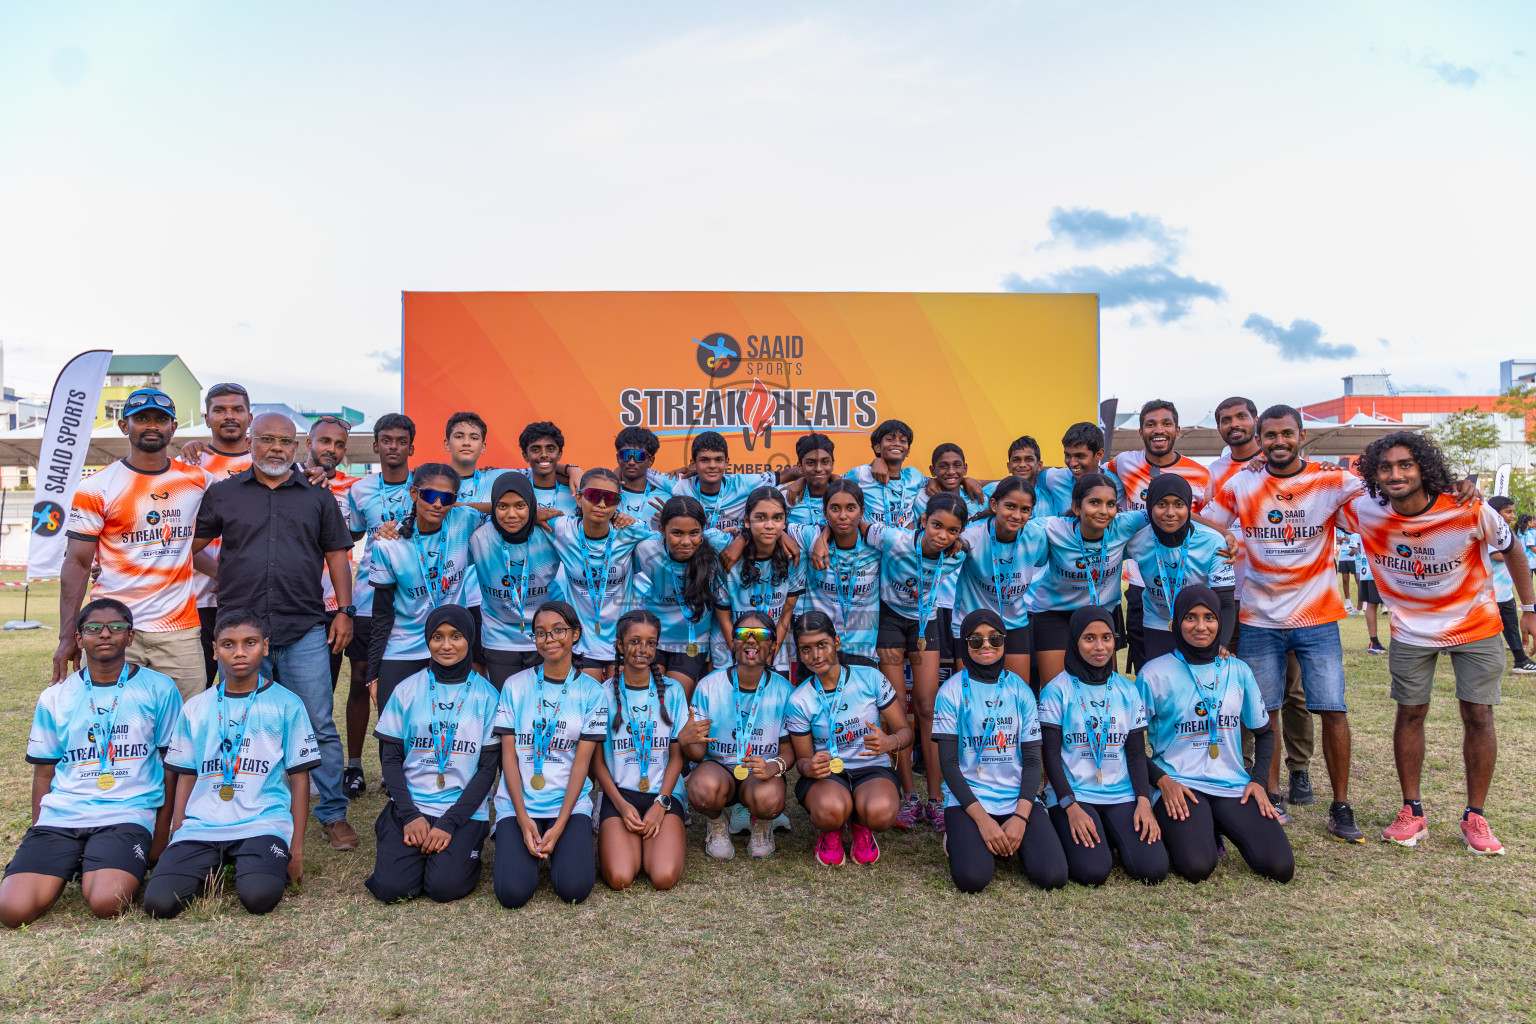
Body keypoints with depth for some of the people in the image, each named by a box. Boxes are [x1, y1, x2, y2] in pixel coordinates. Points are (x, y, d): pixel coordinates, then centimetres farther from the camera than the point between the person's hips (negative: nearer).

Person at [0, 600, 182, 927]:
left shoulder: (158, 689, 4)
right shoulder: (55, 697, 11)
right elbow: (43, 773, 15)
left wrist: (160, 838, 2)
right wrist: (39, 849, 8)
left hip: (127, 816, -2)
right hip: (59, 816, 3)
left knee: (106, 903, -27)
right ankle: (68, 867, 11)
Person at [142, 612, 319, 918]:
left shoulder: (286, 704, 4)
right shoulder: (196, 708, 14)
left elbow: (299, 778, 4)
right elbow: (186, 777, 16)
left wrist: (296, 848, 0)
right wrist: (176, 840, 6)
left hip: (263, 822, -3)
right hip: (200, 826, 3)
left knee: (258, 897, -29)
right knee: (159, 902, -21)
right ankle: (209, 869, 9)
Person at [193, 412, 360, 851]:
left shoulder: (318, 496, 10)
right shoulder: (222, 494, 11)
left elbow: (336, 554, 10)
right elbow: (192, 545, 17)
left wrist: (344, 610, 4)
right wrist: (222, 574, 4)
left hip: (305, 632, -1)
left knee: (320, 727, -1)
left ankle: (333, 814, 11)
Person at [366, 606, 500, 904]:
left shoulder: (486, 696, 0)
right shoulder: (407, 690, 4)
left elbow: (488, 767, -2)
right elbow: (390, 757, 4)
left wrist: (449, 823, -11)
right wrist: (409, 815, -9)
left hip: (464, 809, -1)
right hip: (411, 804, 2)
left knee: (444, 886, -21)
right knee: (391, 886, -17)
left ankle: (463, 851, 11)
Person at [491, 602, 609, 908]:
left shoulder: (592, 691, 2)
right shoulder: (516, 686, 3)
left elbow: (582, 760, -3)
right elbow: (509, 755, 0)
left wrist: (560, 825, -14)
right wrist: (523, 817, -12)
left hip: (570, 802, 0)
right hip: (518, 803, 1)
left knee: (573, 889, -21)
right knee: (512, 892, -20)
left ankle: (568, 847, 12)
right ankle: (524, 848, 13)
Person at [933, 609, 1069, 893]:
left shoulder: (1020, 691, 6)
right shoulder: (952, 691, -2)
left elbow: (1032, 759, 5)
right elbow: (948, 761, -5)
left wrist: (1021, 816, -11)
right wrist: (982, 819, -15)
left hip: (1018, 798, 3)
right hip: (967, 799, -2)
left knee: (1052, 876, -19)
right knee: (972, 878, -26)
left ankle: (1011, 841, 12)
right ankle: (962, 839, 8)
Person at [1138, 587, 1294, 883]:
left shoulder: (1238, 672, 9)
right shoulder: (1155, 673, -4)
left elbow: (1264, 733, 20)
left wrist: (1258, 781, 5)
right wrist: (1162, 781, -13)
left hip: (1233, 786, 4)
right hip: (1178, 786, -4)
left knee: (1280, 867, -15)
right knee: (1197, 867, -28)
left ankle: (1215, 828, 12)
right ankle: (1177, 832, 7)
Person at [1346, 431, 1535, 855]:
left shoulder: (1469, 510, -23)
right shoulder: (1363, 512, -19)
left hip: (1475, 625, -1)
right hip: (1411, 630, 1)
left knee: (1478, 716, 0)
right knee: (1410, 713, 5)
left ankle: (1475, 817, 15)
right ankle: (1412, 812, 17)